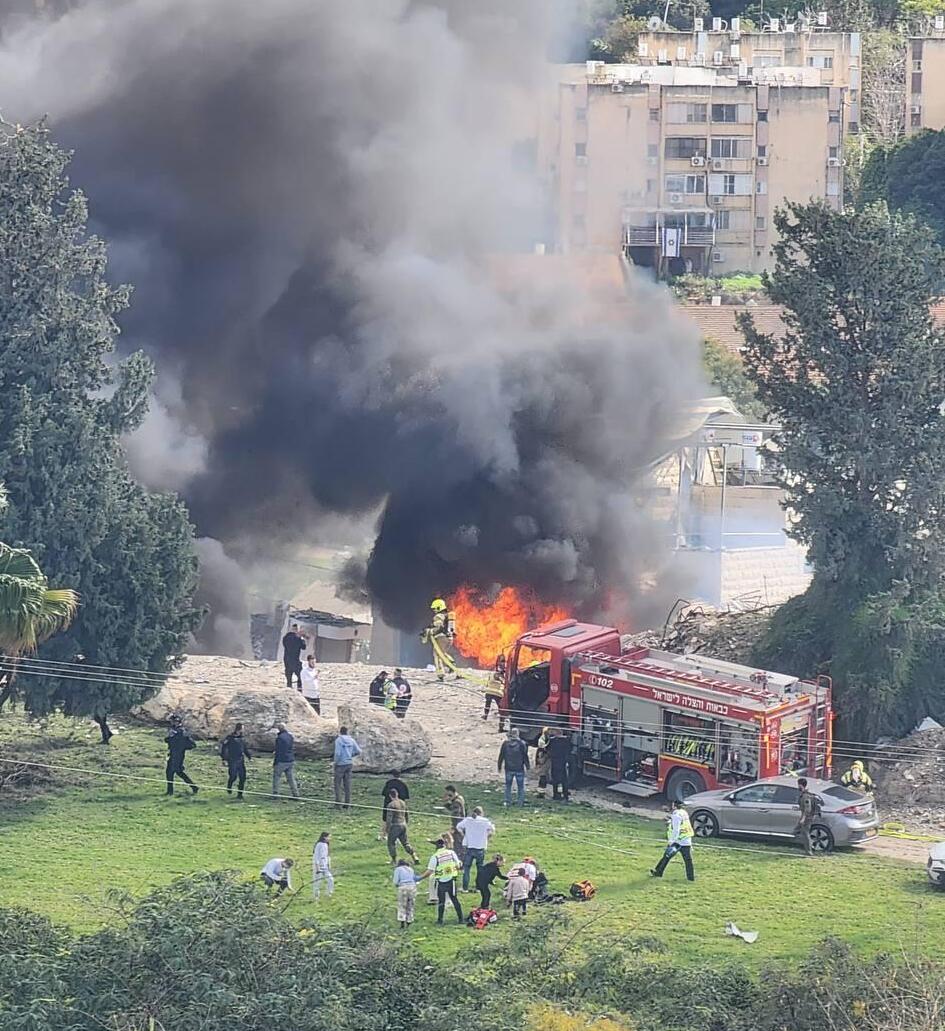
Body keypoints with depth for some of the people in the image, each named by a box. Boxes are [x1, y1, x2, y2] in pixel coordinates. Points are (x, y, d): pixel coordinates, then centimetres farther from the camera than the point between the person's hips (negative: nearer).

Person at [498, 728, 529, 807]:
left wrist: (499, 767, 12)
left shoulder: (505, 743, -4)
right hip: (519, 769, -1)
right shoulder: (521, 743, -11)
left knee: (508, 785, 13)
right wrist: (527, 767, 3)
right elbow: (525, 756, -7)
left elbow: (501, 756, 3)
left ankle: (508, 801, 11)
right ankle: (521, 802, 8)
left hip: (509, 769, 1)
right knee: (520, 786, 8)